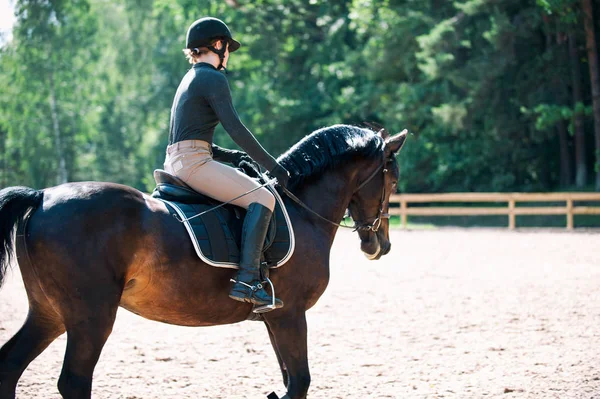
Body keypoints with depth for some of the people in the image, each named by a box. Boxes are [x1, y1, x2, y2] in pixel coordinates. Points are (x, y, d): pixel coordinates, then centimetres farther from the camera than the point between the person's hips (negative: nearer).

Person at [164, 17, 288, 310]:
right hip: (193, 162, -10)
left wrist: (235, 156, 18)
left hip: (177, 161, 10)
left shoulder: (191, 78, 24)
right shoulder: (213, 79, -6)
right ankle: (247, 280, -28)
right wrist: (274, 167, -10)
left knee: (256, 195, 24)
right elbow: (236, 129, -15)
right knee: (262, 198, -16)